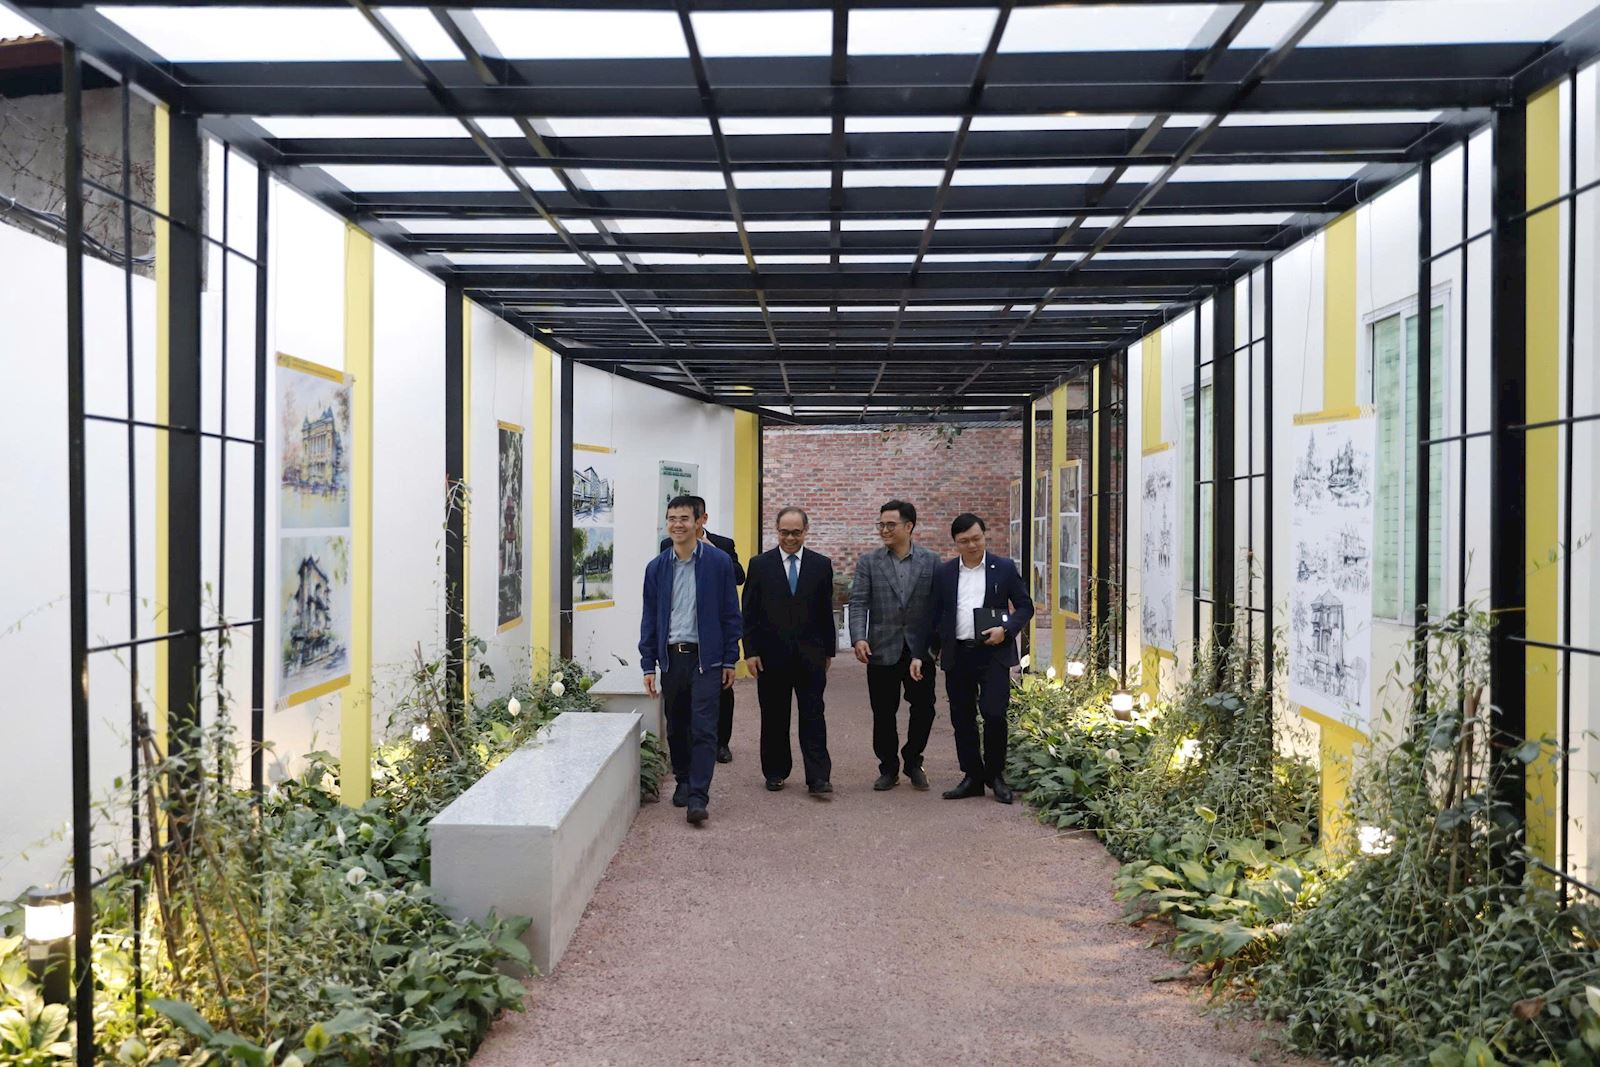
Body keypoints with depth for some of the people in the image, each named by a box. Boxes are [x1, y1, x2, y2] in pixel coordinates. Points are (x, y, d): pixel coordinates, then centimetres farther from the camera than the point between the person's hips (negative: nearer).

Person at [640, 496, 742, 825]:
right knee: (676, 728, 13)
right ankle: (683, 781, 30)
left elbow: (730, 613, -1)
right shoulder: (656, 568, 6)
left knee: (704, 729, -7)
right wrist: (648, 665, 5)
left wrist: (729, 661, -3)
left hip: (706, 658, -3)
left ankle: (698, 796, -6)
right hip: (671, 657, 4)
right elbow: (649, 619, 9)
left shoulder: (718, 562, -3)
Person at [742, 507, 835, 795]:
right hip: (772, 655, 0)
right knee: (774, 718, 8)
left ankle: (818, 777, 0)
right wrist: (750, 651, -5)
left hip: (811, 655, 0)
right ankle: (775, 772, 20)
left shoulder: (821, 564, 6)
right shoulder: (760, 565, 2)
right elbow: (749, 613, 1)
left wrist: (829, 650, 8)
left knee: (813, 717, -2)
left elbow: (826, 612, 9)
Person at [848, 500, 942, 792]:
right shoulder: (869, 562, 2)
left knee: (924, 708, 6)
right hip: (882, 650, 0)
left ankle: (912, 761, 28)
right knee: (883, 713, 7)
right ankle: (889, 768, 23)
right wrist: (858, 638, -18)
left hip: (920, 649, 0)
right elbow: (858, 603, -5)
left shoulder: (931, 561, 2)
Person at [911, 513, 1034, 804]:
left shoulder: (1004, 568, 2)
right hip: (957, 656, 3)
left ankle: (995, 776, 11)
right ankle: (972, 777, 19)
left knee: (994, 714, -9)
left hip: (993, 652, -3)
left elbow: (1025, 606, 5)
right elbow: (932, 616, 9)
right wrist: (920, 654, 4)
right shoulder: (944, 573, 8)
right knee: (962, 718, 7)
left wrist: (1006, 629, -13)